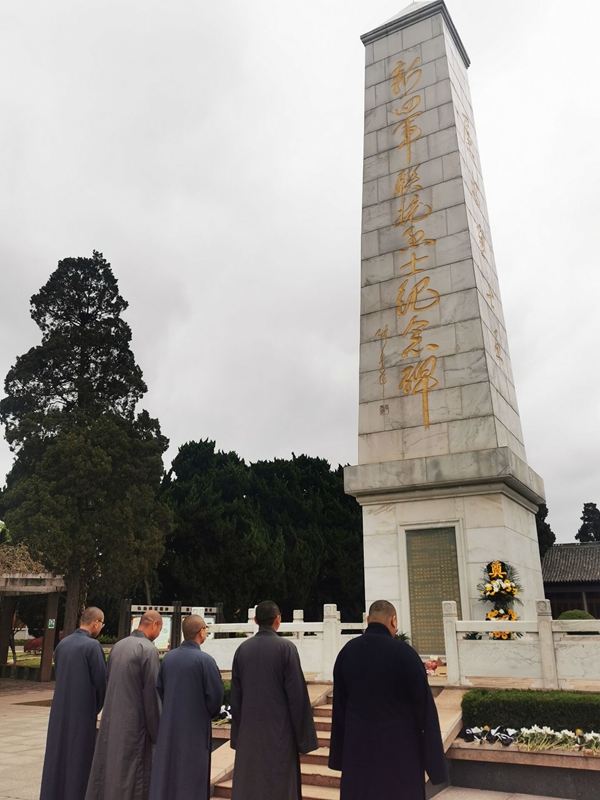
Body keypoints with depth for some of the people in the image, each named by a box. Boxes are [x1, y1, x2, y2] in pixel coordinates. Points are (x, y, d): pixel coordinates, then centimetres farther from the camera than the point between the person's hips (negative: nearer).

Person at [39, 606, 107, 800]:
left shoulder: (62, 643, 4)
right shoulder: (92, 645, -17)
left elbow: (58, 674, 11)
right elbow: (100, 680, -14)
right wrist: (98, 706, 4)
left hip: (60, 708, 6)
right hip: (83, 709, -6)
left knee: (59, 753, 16)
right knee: (78, 756, 6)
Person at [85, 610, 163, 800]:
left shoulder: (118, 645, 5)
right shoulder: (148, 649, -17)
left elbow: (110, 681, 12)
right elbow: (151, 693, -15)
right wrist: (156, 731, -7)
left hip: (111, 719, 7)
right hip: (134, 722, -7)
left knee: (109, 766, 16)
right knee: (131, 772, 3)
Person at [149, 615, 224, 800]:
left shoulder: (168, 657, -1)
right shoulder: (204, 660, -18)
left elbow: (159, 689, 7)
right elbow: (216, 694, -16)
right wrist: (208, 713, 4)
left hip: (169, 725, 5)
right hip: (195, 727, -5)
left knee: (166, 773, 16)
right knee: (192, 777, 6)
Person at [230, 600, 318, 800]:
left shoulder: (242, 649, 0)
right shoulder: (286, 647, -12)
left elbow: (235, 694, 6)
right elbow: (297, 693, -12)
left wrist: (237, 732, 15)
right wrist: (303, 734, -4)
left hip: (249, 728, 4)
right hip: (279, 728, -4)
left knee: (248, 783, 13)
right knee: (280, 784, 5)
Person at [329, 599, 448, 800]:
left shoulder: (347, 651, -1)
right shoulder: (404, 652, -16)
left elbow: (339, 704, 6)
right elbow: (424, 705, -12)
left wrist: (339, 755, 15)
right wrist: (433, 757, -3)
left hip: (357, 746, 4)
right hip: (399, 748, -4)